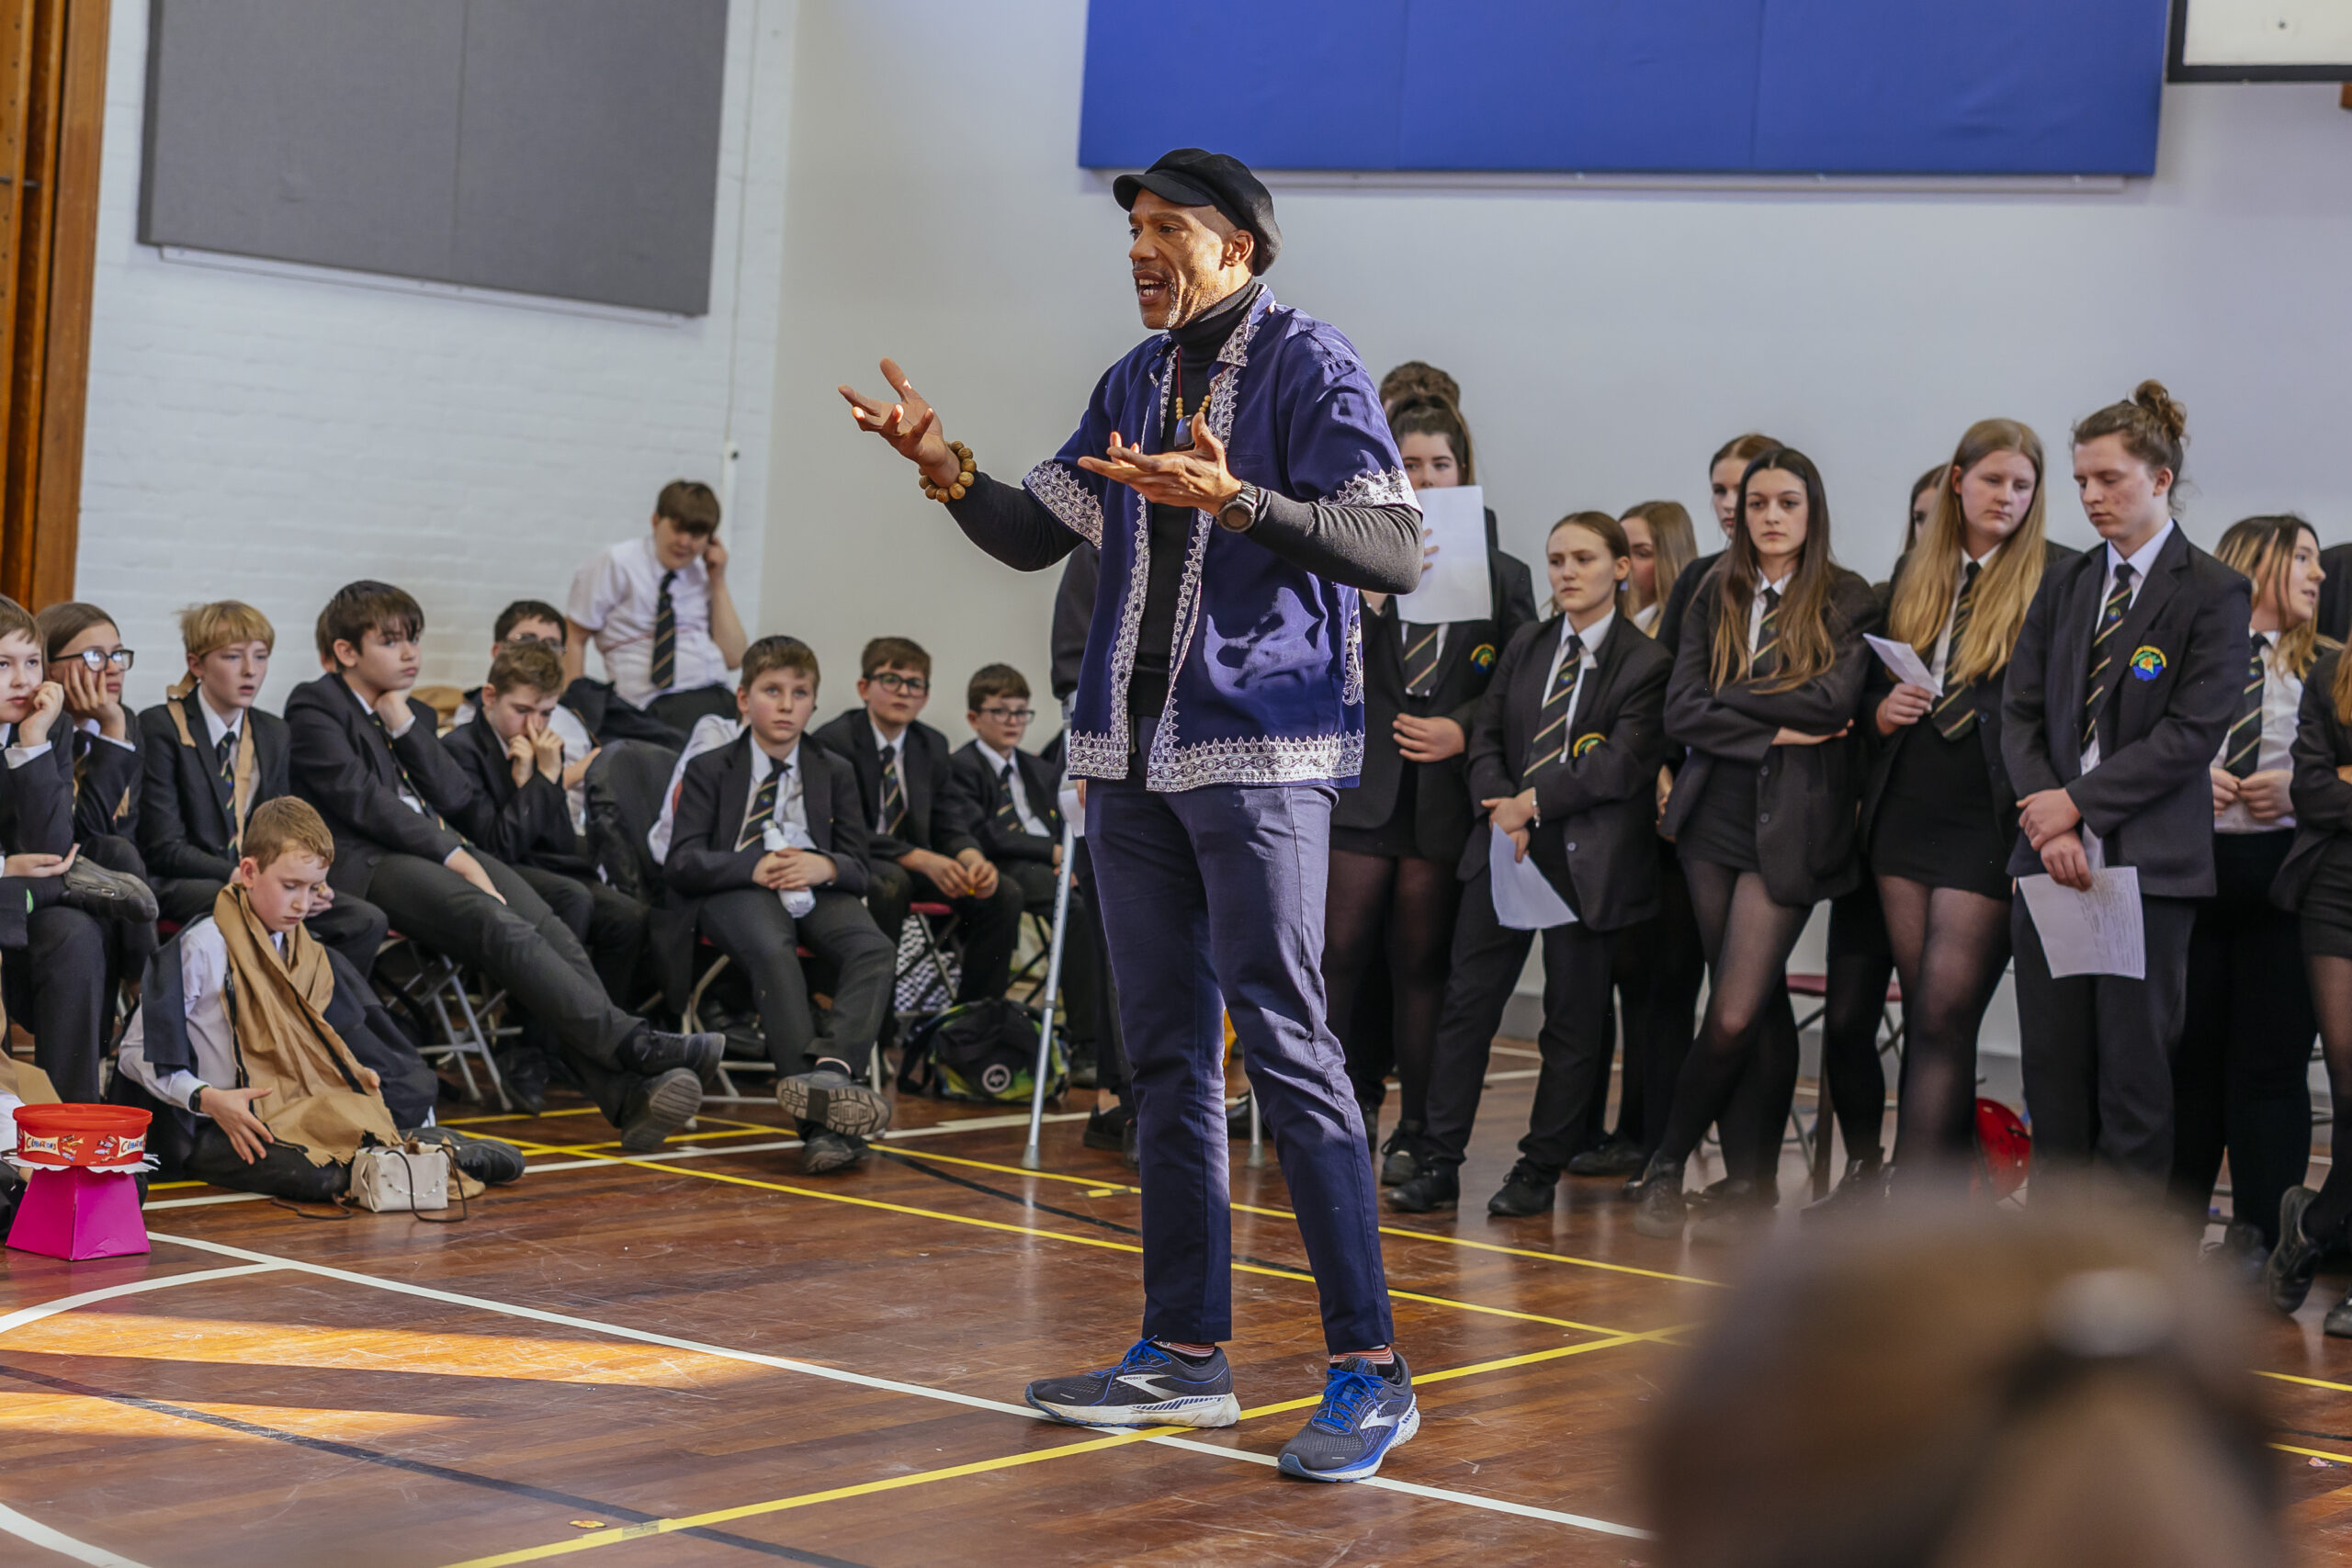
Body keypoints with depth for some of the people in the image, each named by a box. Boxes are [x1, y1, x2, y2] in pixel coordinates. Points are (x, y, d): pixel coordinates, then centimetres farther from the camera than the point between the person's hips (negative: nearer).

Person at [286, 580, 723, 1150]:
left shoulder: (413, 714, 29)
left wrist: (406, 729, 5)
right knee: (498, 925, -34)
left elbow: (458, 803, 15)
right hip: (367, 862, -6)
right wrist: (454, 857, -13)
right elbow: (359, 799, -7)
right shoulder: (315, 708, 7)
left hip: (443, 848, 6)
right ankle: (635, 1045, -45)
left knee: (551, 932, -24)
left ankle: (629, 1098, -41)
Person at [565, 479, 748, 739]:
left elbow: (733, 657, 10)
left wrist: (718, 582, 7)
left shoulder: (704, 574, 17)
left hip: (717, 696, 5)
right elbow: (572, 639, 5)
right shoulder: (617, 565, 5)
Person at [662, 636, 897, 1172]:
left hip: (814, 892, 4)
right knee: (772, 951, -38)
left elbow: (858, 868, 13)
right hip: (735, 893, -4)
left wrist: (825, 866, -12)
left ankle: (833, 1067, -52)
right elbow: (680, 864, 0)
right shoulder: (709, 771, 12)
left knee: (874, 947, -30)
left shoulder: (835, 773, 20)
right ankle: (820, 1118, -51)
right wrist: (752, 867, -17)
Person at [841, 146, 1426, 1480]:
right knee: (1168, 1053, 9)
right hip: (1134, 753, 8)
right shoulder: (1133, 384, 16)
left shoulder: (1309, 366, -6)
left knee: (1285, 1043, -11)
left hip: (1260, 748, -7)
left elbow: (1397, 551, -16)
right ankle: (1188, 1352, 17)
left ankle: (1371, 1368, -6)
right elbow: (1034, 535, 19)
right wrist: (945, 468, 1)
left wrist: (1235, 499, -29)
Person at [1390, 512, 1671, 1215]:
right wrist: (1501, 809, -9)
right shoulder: (1526, 644, 12)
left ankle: (1540, 1170, 13)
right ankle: (1440, 1163, 4)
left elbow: (1620, 766, -14)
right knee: (1468, 999, 1)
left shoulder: (1647, 663, -5)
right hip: (1506, 843, 5)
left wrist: (1535, 805, -14)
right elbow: (1487, 736, 9)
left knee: (1573, 1018, 3)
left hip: (1586, 860, -5)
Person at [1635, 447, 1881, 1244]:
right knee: (1753, 1008, 7)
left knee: (1736, 1015, -10)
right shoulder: (1715, 598, 10)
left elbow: (1835, 699, -15)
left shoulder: (1849, 602, 0)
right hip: (1715, 816, 4)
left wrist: (1731, 697, -6)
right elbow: (1681, 711, 0)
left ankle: (1668, 1162, 6)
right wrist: (1774, 731, -11)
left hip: (1791, 824, -4)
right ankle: (1753, 1184, 13)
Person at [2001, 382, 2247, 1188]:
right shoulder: (2063, 586, 13)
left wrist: (2080, 804, -13)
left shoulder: (2213, 593, -3)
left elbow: (2194, 731, -11)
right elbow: (2020, 712, 8)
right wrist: (2048, 825, -7)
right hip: (2051, 855, 5)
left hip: (2147, 858, -5)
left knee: (2135, 1059, -2)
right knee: (2051, 1061, 6)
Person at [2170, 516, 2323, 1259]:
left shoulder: (2319, 666, 10)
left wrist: (2297, 790, -9)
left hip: (2280, 866, 0)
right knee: (2186, 1051, 3)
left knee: (2270, 1058, -2)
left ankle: (2258, 1232, 3)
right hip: (2187, 863, 0)